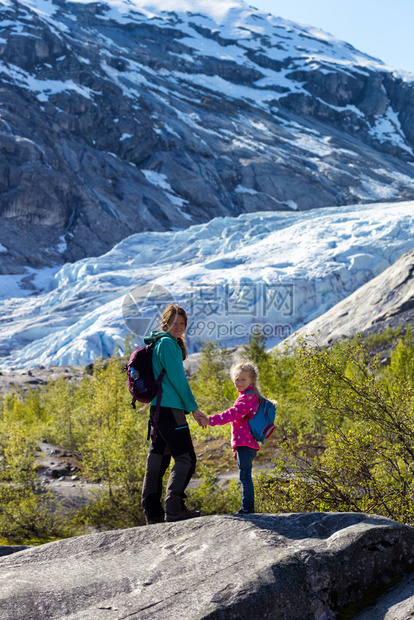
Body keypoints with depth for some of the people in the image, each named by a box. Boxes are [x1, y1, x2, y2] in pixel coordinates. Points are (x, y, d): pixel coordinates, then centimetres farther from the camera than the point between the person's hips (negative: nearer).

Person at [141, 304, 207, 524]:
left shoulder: (159, 344, 22)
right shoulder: (167, 343, -9)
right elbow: (177, 379, -13)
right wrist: (194, 408, -11)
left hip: (158, 408, 10)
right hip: (169, 408, -10)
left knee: (158, 458, 9)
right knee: (186, 458, -11)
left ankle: (152, 511, 11)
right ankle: (174, 507, -18)